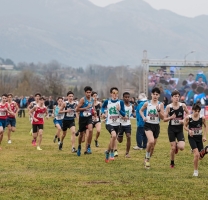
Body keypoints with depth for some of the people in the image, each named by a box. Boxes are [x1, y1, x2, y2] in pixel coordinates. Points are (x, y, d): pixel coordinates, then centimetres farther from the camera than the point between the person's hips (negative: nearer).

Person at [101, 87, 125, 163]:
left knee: (113, 139, 17)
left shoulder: (120, 102, -4)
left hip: (117, 124, 3)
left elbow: (124, 114, -4)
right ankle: (112, 152, -13)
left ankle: (107, 152, 43)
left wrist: (119, 110, -23)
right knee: (114, 135, -29)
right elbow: (103, 107, 18)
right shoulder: (107, 102, -4)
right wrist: (103, 113, -1)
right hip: (109, 123, -3)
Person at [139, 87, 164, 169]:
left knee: (153, 145, 11)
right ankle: (147, 158, -6)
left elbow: (162, 117, -2)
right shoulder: (147, 103, -1)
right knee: (151, 141, -26)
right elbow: (141, 110, 17)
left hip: (156, 125, 2)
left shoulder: (160, 104, 0)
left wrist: (158, 110, -18)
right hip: (148, 125, -2)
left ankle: (147, 159, 32)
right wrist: (143, 117, -1)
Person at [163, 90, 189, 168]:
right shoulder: (168, 107, -7)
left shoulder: (183, 105, -5)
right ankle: (172, 163, 23)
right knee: (173, 148, 0)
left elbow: (188, 114, 12)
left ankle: (177, 145, 23)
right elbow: (164, 119, -3)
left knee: (181, 147, -14)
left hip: (180, 129, 1)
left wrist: (184, 120, -6)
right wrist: (171, 117, -22)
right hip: (171, 129, -1)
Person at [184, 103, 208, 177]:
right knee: (196, 154, -17)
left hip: (199, 137, 2)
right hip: (192, 137, -2)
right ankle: (195, 171, -2)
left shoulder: (202, 118, -8)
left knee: (200, 157, 7)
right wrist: (189, 130, -19)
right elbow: (185, 126, 2)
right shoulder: (188, 118, -12)